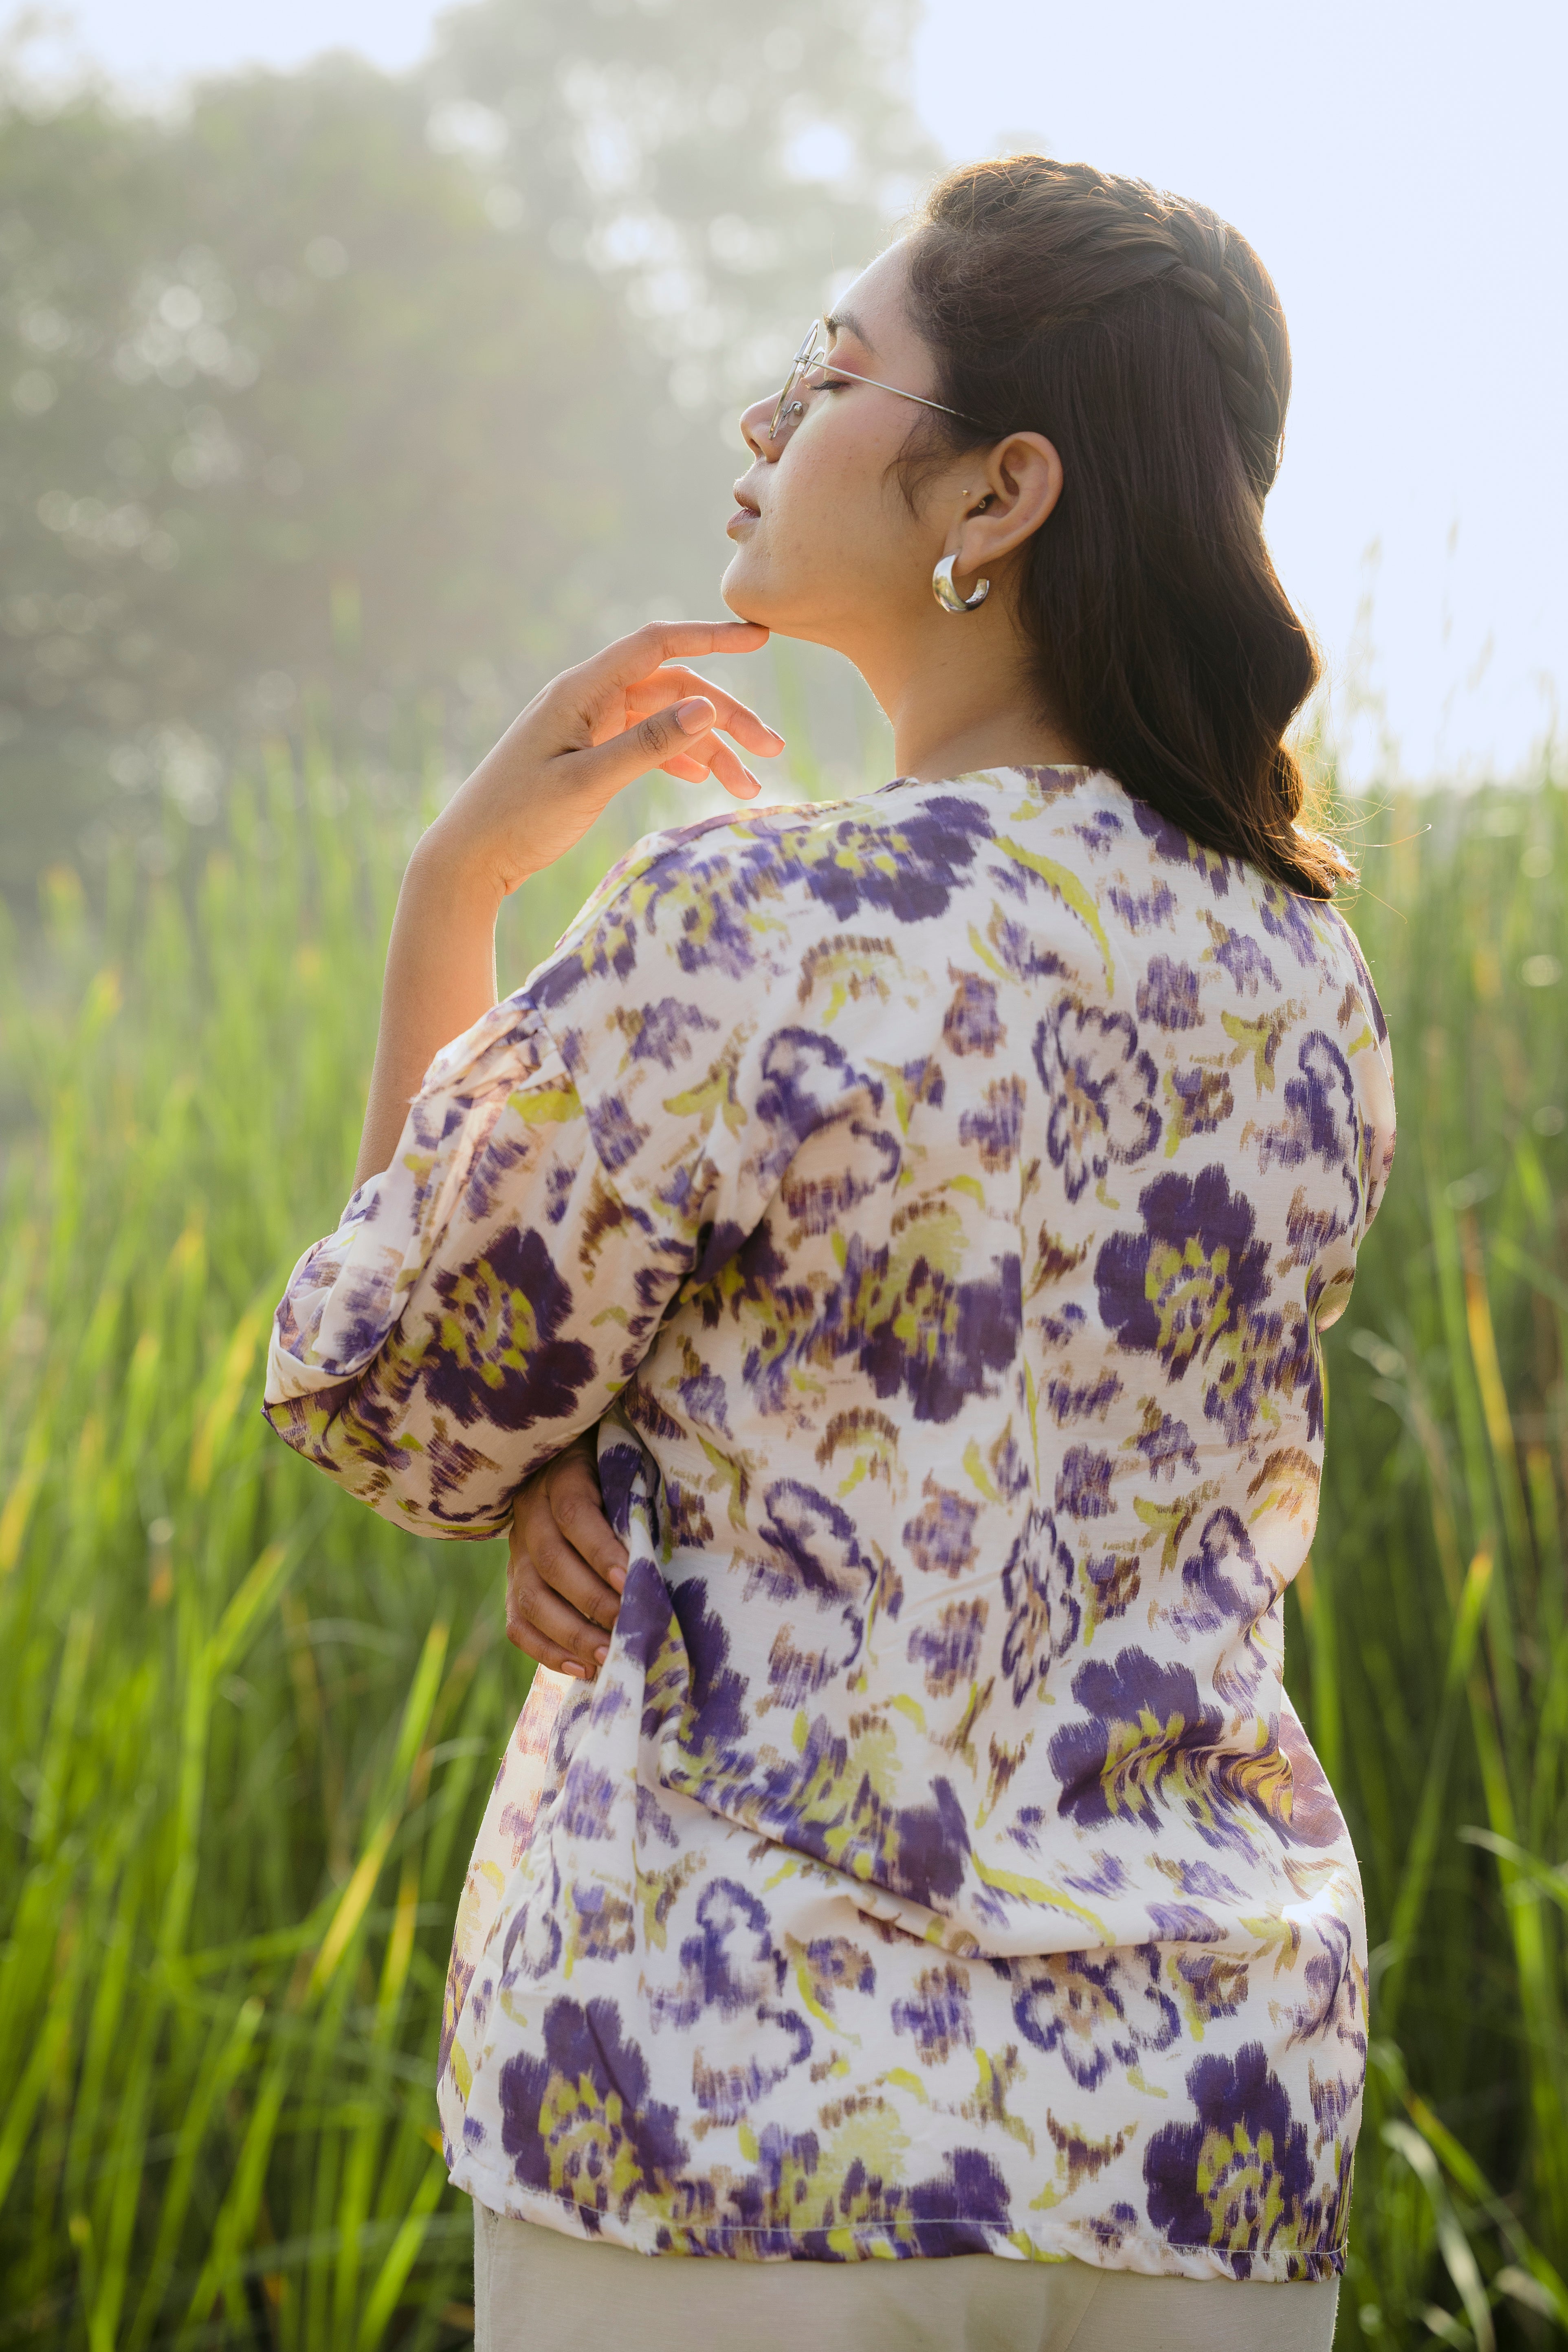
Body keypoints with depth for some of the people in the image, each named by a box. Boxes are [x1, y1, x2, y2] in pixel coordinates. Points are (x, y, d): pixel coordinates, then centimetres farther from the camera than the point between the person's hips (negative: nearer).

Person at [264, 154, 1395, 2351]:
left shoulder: (739, 933, -16)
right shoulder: (1317, 981, 3)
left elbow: (389, 1398, -2)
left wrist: (459, 875, 3)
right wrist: (603, 1460, 2)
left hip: (741, 2108, -5)